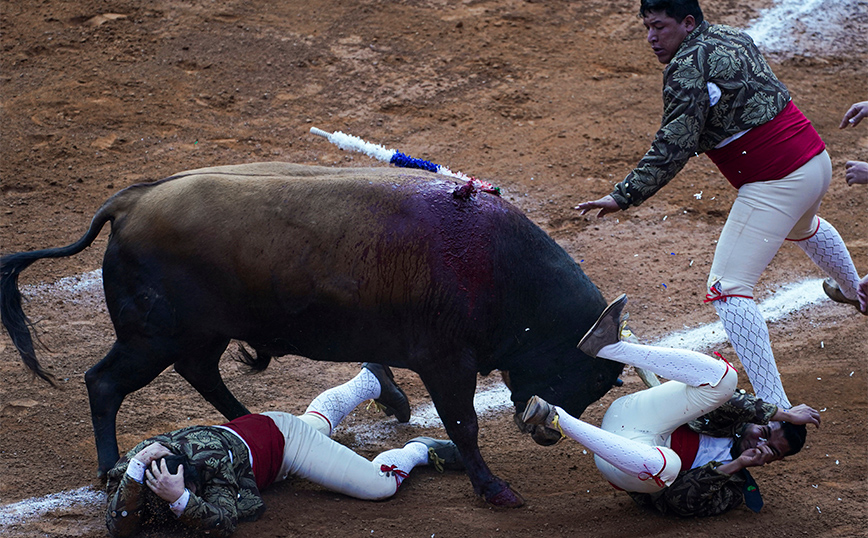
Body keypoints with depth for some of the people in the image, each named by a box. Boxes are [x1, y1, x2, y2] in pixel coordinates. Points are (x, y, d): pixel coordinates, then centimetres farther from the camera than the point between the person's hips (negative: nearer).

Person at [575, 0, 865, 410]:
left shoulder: (688, 68, -17)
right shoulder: (734, 38, 11)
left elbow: (673, 149, -23)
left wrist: (623, 196, -23)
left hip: (774, 184, -10)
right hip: (816, 159, 10)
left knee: (727, 291, -12)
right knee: (802, 227, 43)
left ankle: (776, 409, -22)